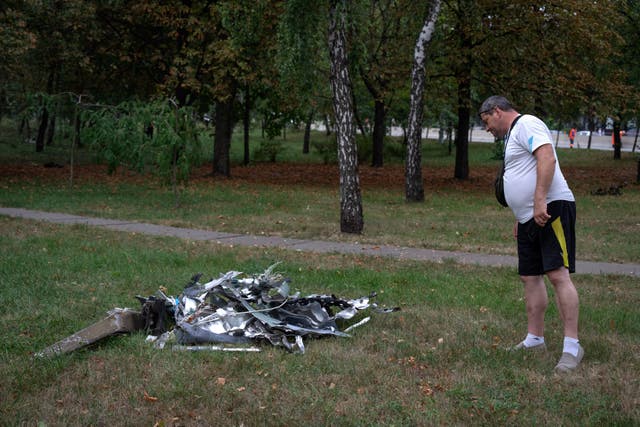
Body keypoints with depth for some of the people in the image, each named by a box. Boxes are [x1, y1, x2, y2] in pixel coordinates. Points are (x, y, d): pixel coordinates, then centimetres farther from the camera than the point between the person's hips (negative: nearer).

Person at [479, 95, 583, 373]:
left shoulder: (526, 124, -7)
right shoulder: (513, 135, 24)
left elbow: (547, 158, -22)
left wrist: (540, 202, -27)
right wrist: (520, 218, 27)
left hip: (551, 209, -11)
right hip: (530, 216, 11)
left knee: (558, 275, -14)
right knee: (530, 277, 11)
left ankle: (572, 347, -14)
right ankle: (534, 340, 19)